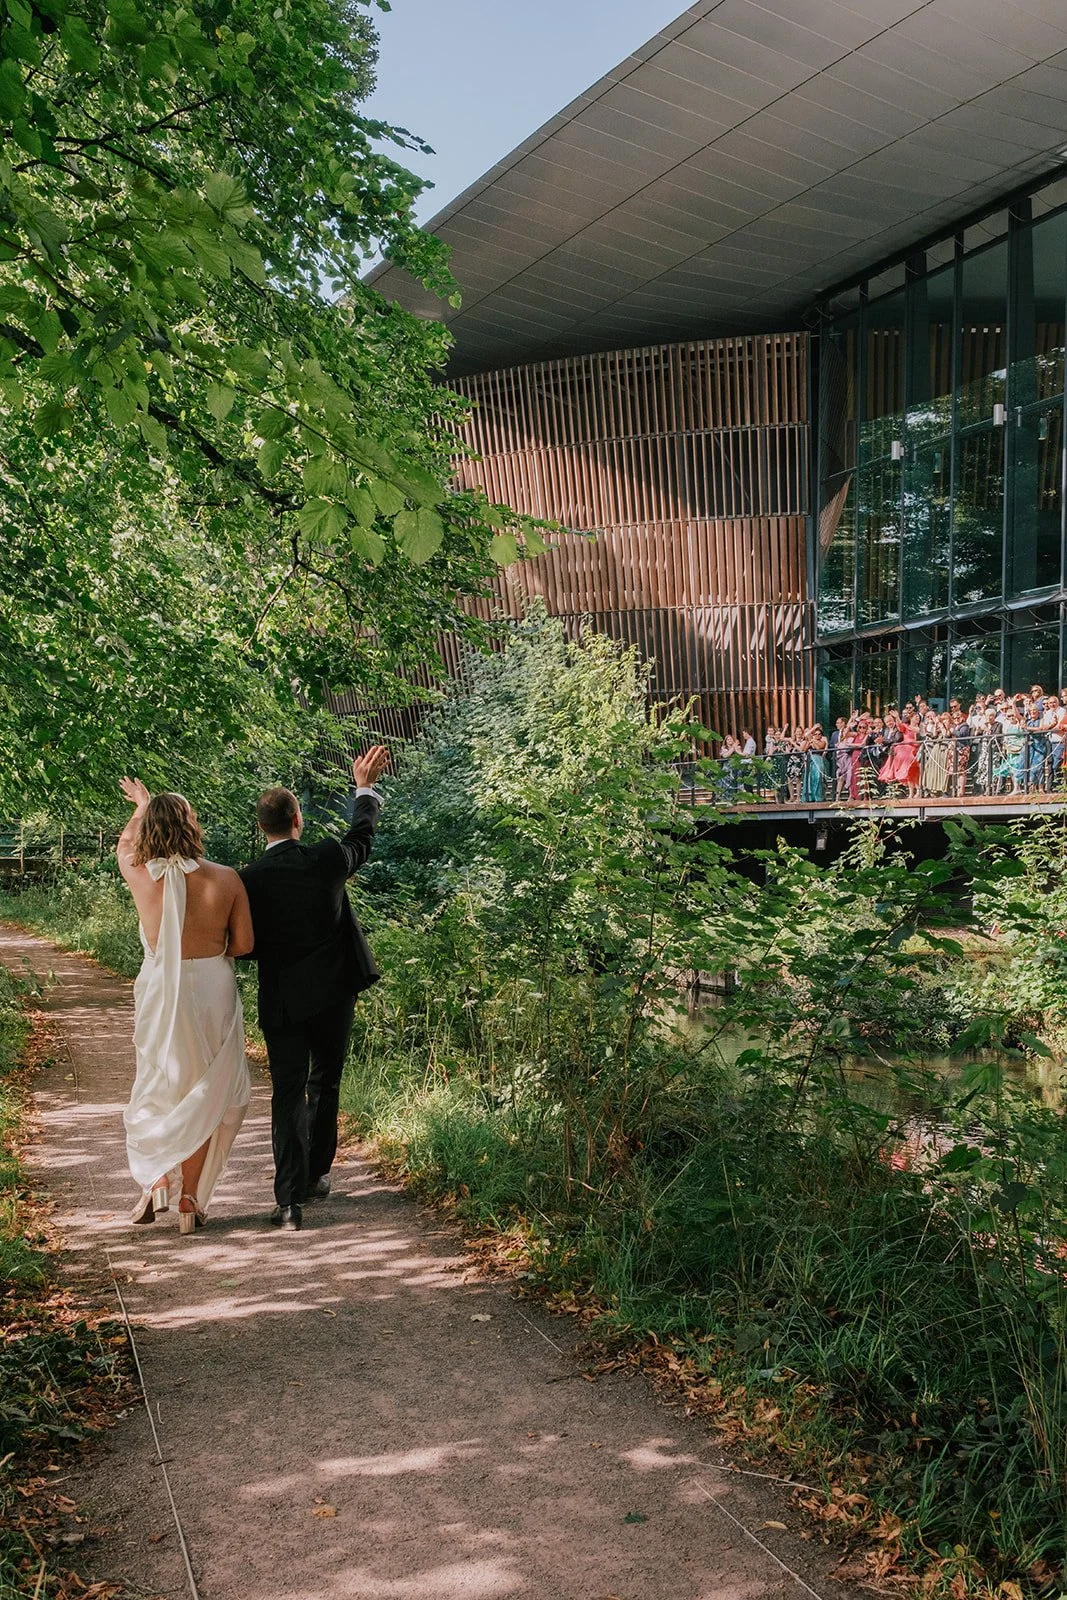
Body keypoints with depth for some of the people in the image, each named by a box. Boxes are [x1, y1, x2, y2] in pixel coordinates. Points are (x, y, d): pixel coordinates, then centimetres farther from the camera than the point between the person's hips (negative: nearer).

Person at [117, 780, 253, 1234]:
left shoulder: (140, 875, -9)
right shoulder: (225, 879, -12)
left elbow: (124, 844, 15)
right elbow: (244, 943, -5)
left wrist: (142, 806, 32)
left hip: (159, 989, 0)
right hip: (212, 990, 0)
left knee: (159, 1086, 21)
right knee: (203, 1094, 12)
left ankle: (155, 1180, 9)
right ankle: (190, 1201, 15)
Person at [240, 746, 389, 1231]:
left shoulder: (249, 879, -10)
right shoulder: (327, 859, -9)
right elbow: (362, 836, 13)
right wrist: (365, 787, 27)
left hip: (281, 1000, -1)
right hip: (333, 993, 1)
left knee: (288, 1094, 2)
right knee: (325, 1083, 19)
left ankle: (290, 1200, -5)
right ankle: (315, 1176, 30)